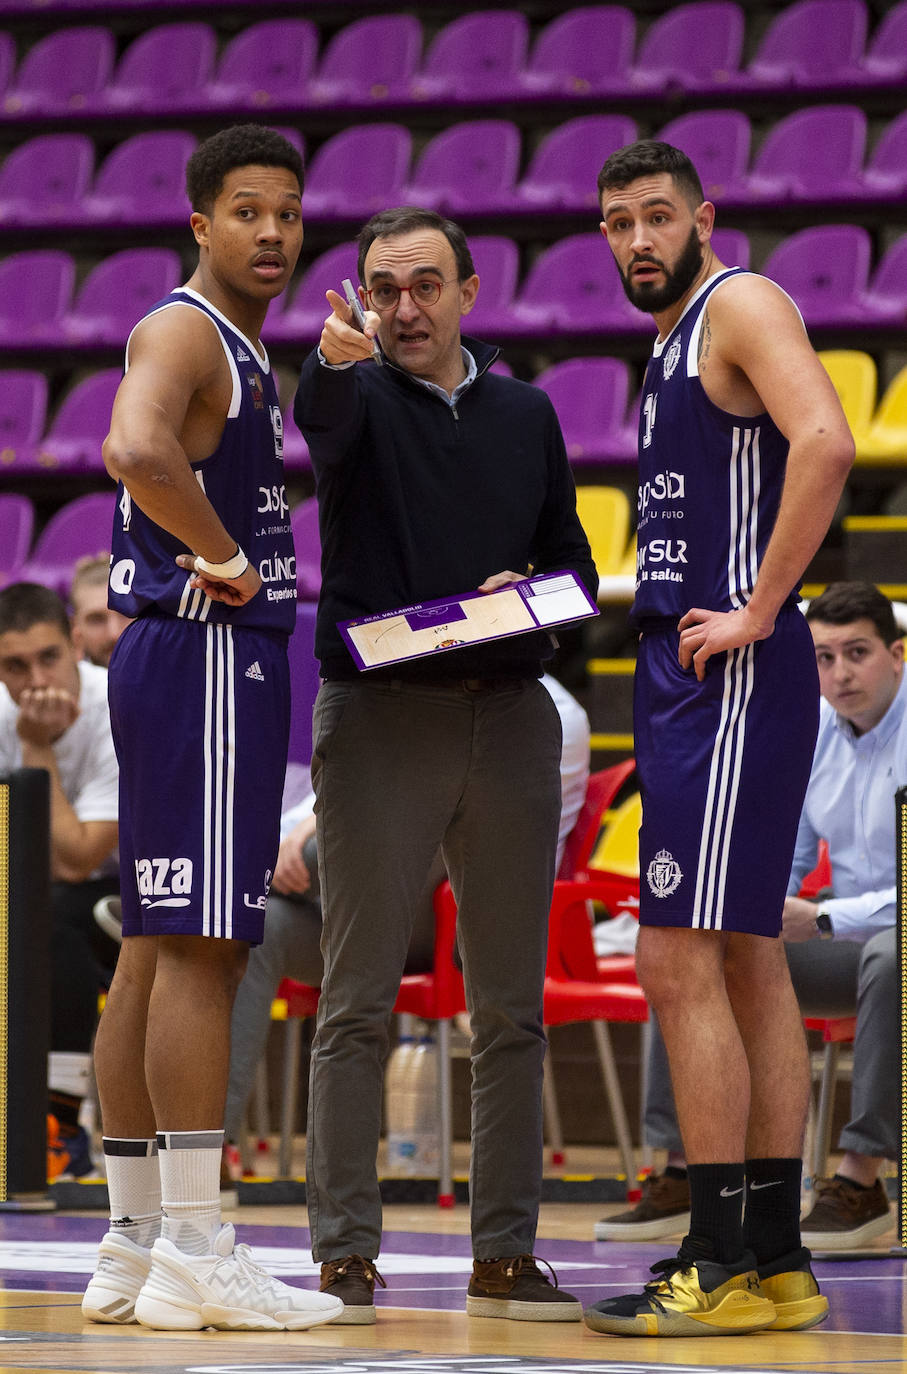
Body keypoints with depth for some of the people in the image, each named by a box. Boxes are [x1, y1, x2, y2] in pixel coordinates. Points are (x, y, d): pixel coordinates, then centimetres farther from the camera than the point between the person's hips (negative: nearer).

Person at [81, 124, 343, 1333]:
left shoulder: (241, 351, 20)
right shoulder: (182, 331, -12)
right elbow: (136, 451, -32)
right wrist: (227, 559, -21)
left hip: (226, 660, 11)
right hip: (204, 654, -11)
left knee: (155, 952, 10)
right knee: (198, 950, -12)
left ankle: (134, 1249, 14)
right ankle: (192, 1255, -13)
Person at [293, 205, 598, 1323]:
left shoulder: (525, 413, 14)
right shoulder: (359, 396, 1)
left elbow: (574, 559, 17)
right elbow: (322, 422, -25)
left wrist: (527, 589, -6)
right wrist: (336, 359, -48)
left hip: (509, 716, 4)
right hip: (378, 716, -4)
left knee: (511, 1007, 5)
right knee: (357, 1000, -4)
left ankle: (504, 1254, 11)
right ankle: (344, 1255, -2)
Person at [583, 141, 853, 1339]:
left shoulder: (741, 304, -9)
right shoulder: (673, 343, 20)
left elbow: (825, 443, -25)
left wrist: (758, 612, -24)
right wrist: (648, 609, 13)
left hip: (733, 675, -10)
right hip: (685, 674, 10)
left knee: (680, 959, -12)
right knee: (747, 959, 10)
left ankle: (723, 1264, -10)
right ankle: (777, 1262, 14)